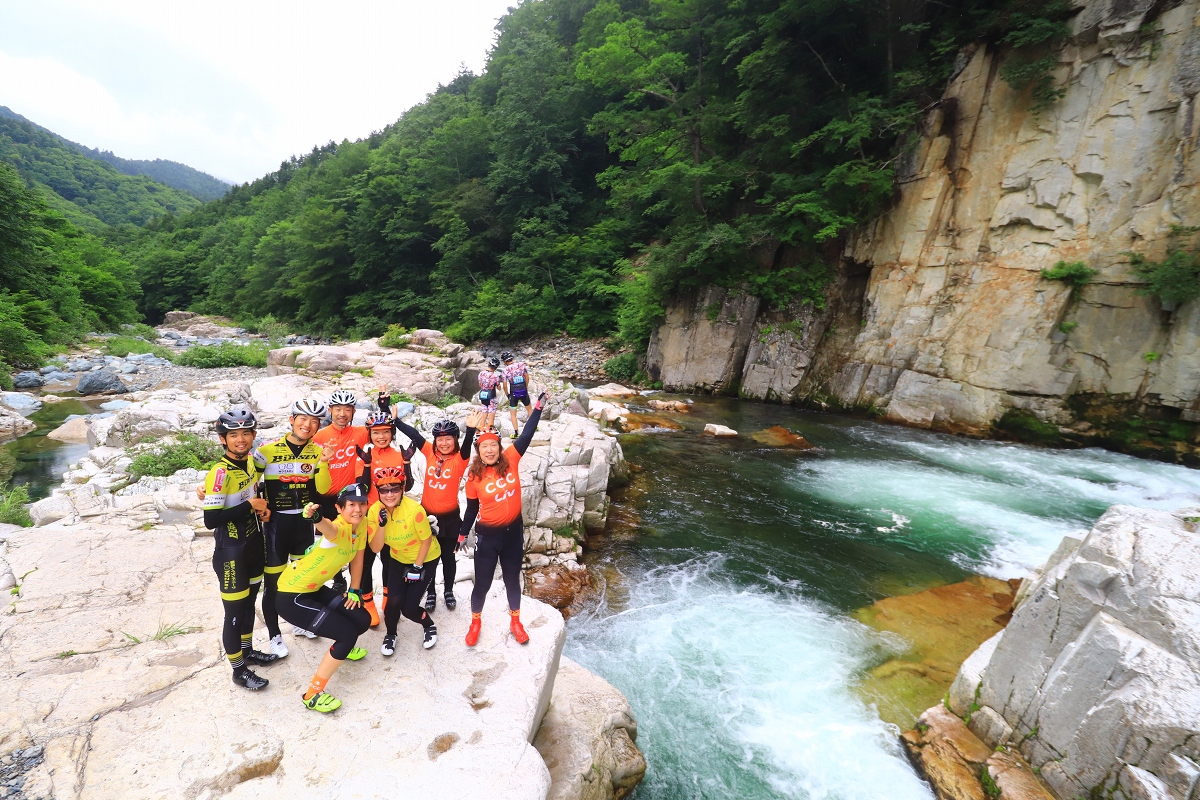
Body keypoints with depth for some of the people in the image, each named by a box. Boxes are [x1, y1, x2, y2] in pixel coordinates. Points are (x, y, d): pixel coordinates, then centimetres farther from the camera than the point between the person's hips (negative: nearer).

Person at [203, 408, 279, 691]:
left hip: (255, 544, 7)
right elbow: (210, 520, -26)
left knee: (249, 602, 22)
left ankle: (248, 651, 41)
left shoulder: (253, 462, 0)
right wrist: (249, 506, -23)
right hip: (231, 551, -7)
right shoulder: (220, 473, -23)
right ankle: (239, 670, 22)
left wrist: (263, 508, -1)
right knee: (235, 611, 6)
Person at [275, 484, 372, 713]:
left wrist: (354, 590, 9)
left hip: (314, 589, 8)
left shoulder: (361, 523, -6)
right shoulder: (339, 529, -29)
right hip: (291, 596, -8)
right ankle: (312, 695, 5)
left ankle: (343, 649, 42)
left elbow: (357, 557, 8)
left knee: (362, 620, 8)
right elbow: (328, 528, -54)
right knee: (348, 633, -11)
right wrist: (316, 517, -75)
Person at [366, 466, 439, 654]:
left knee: (409, 607, -9)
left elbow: (426, 540, -18)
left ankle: (430, 627, 24)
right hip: (398, 559, 4)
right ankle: (390, 635, 20)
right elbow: (375, 548, -18)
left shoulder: (414, 509, -31)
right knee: (394, 600, -12)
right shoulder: (374, 511, -17)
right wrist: (382, 524, -31)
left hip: (425, 559, -4)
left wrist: (417, 567, -15)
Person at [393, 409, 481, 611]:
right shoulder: (430, 453, -3)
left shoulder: (459, 459, -12)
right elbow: (414, 434, -8)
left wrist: (471, 429, -49)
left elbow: (466, 446, -31)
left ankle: (448, 592, 36)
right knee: (429, 558, 15)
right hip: (427, 515, 2)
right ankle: (431, 593, 34)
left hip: (450, 518, -2)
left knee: (448, 557, 15)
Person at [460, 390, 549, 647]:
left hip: (514, 531, 2)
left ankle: (515, 622, 41)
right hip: (487, 535, -2)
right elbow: (472, 509, 0)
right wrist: (462, 535, 4)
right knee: (482, 584, 11)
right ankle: (475, 622, 39)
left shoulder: (511, 460, -10)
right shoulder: (474, 476, -11)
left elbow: (527, 434, -13)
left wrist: (539, 406, -17)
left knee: (512, 580, 19)